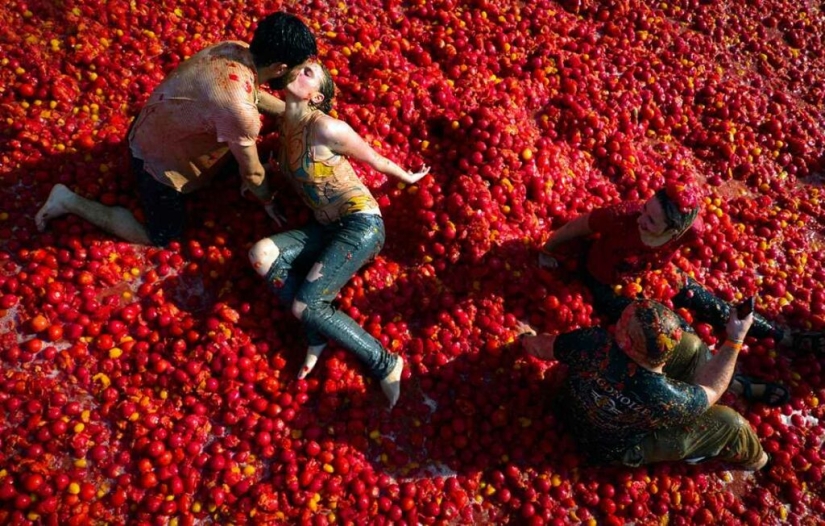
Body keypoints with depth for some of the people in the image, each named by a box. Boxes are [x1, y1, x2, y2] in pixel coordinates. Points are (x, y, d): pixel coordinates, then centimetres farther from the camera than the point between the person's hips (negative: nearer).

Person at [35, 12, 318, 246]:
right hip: (157, 154, -8)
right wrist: (268, 200, -2)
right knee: (161, 237, 8)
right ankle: (70, 201, 13)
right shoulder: (238, 109, -39)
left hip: (162, 125, 8)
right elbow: (252, 173, -21)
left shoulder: (237, 49, -15)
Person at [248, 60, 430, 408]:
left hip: (362, 225, -8)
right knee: (261, 254, -13)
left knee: (304, 306, -17)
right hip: (328, 229, 8)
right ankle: (317, 332, -4)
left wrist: (408, 177, 14)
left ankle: (385, 364, -5)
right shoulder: (287, 124, 7)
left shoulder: (325, 128, -15)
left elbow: (375, 160, -1)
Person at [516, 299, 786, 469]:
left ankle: (735, 384, 34)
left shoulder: (593, 342, -34)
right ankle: (752, 459, 39)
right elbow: (710, 391, -18)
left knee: (689, 345, 2)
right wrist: (735, 341, -11)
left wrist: (527, 337, 11)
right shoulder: (664, 399, -42)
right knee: (727, 422, 2)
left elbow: (542, 346, -12)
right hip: (618, 449, -4)